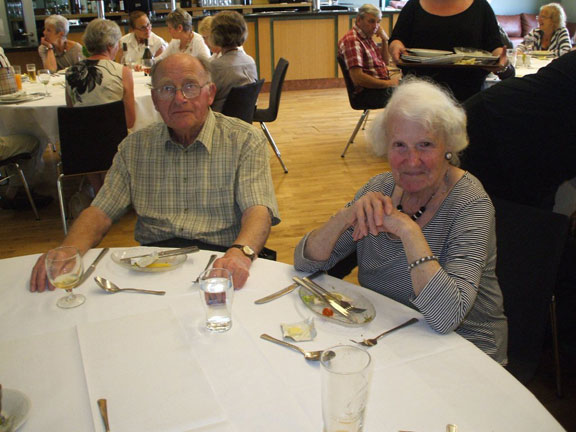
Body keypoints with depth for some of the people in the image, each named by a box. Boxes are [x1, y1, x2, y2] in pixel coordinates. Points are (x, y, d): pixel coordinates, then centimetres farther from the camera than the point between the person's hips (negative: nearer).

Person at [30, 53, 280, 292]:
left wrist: (240, 252, -36)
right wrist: (67, 251, -15)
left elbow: (258, 210, -12)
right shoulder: (135, 146, 11)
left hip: (218, 256, -2)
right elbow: (101, 212, 7)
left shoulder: (245, 140, 0)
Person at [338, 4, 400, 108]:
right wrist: (388, 83, -17)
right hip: (369, 92, -10)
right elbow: (357, 78, -23)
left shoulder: (367, 38, 17)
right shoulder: (352, 40, -13)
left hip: (383, 87, 10)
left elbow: (385, 62, 28)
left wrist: (385, 40, 10)